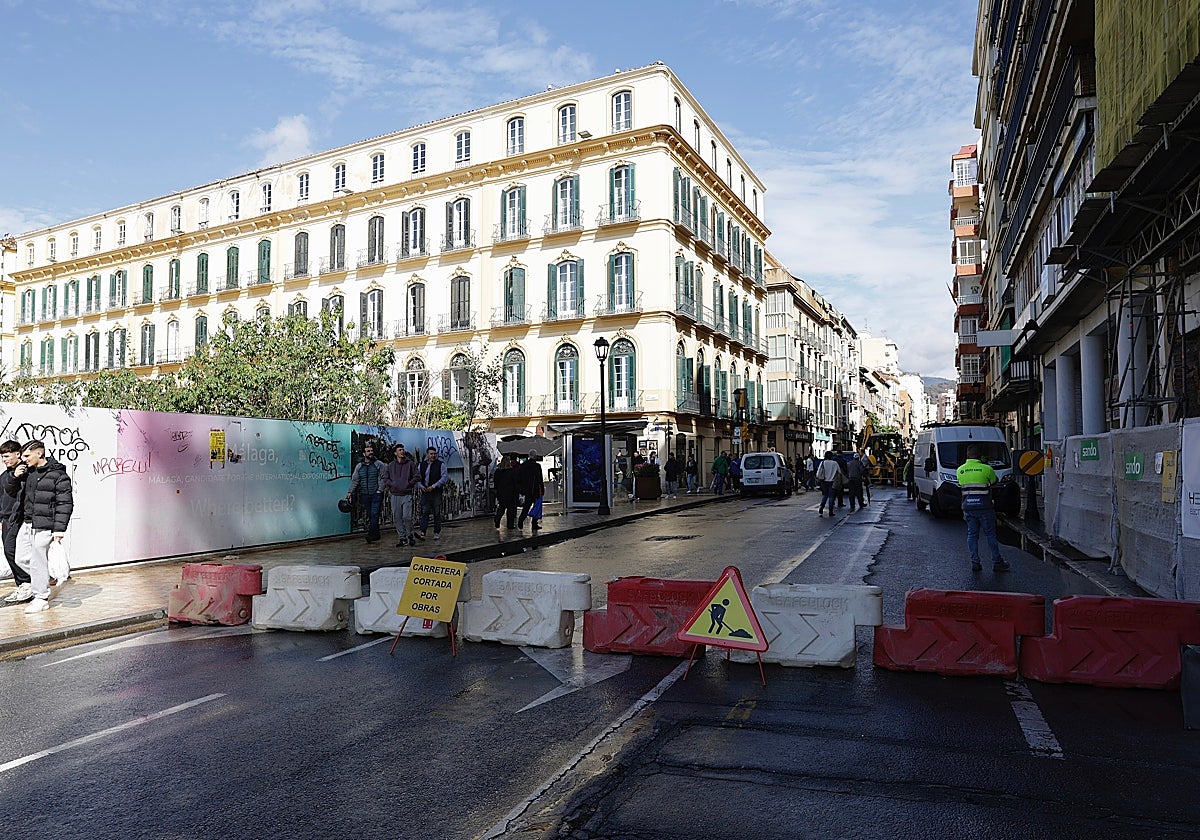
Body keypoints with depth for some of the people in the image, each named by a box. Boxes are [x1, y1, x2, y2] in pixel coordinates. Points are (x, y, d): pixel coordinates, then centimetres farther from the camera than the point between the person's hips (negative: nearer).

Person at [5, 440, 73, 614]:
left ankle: (41, 599, 10)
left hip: (43, 526, -7)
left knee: (38, 562, -2)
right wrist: (15, 477, 2)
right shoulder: (24, 471, 11)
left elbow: (65, 503, -12)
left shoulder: (57, 474, -10)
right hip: (25, 524, 7)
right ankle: (43, 582, 34)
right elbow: (10, 492, 24)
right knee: (22, 559, 12)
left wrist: (59, 529, -17)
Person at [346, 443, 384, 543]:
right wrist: (350, 492, -1)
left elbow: (382, 478, 1)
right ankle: (376, 535, 13)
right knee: (369, 515, 6)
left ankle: (371, 534, -13)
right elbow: (354, 480, 10)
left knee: (374, 514, -13)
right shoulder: (359, 466, 11)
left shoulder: (378, 464, 2)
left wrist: (380, 490, -10)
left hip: (376, 494, -4)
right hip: (364, 494, 4)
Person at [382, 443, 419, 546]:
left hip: (407, 494, -3)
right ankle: (402, 538, 12)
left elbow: (416, 476, 4)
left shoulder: (411, 464, 3)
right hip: (395, 495, 3)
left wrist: (409, 484, -6)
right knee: (397, 518, 3)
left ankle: (410, 535, 9)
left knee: (407, 516, -13)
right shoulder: (391, 465, 9)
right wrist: (391, 485, 0)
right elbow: (385, 478, 14)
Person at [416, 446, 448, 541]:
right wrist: (420, 486, -6)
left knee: (437, 513, 3)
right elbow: (417, 477, 14)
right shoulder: (422, 464, 11)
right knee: (424, 512, -6)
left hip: (436, 492, -2)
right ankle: (422, 533, -13)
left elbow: (444, 477, -7)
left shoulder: (440, 464, 0)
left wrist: (433, 486, -15)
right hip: (425, 492, 2)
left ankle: (437, 532, 12)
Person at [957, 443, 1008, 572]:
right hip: (983, 506, -3)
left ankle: (975, 563, 7)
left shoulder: (960, 470, 1)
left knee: (972, 534, 8)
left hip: (968, 505, 3)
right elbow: (994, 481, 8)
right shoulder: (986, 469, -8)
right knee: (990, 534, 7)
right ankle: (997, 562, 12)